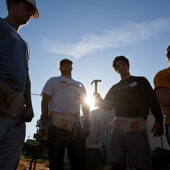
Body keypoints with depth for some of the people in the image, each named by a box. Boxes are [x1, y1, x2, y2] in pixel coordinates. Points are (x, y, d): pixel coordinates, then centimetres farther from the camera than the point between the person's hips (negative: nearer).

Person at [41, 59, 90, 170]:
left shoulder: (80, 85, 25)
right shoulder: (53, 81, 16)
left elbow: (85, 105, 20)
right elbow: (45, 100, 5)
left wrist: (87, 124, 8)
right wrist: (44, 119, -8)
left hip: (76, 126, 3)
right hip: (56, 124, -3)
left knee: (79, 160, 3)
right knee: (56, 160, 0)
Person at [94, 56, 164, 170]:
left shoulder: (141, 81, 16)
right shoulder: (115, 88, 23)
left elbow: (153, 101, 6)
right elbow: (107, 106, 16)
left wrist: (159, 121, -6)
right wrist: (99, 100, -6)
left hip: (137, 127, -3)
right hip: (119, 127, 3)